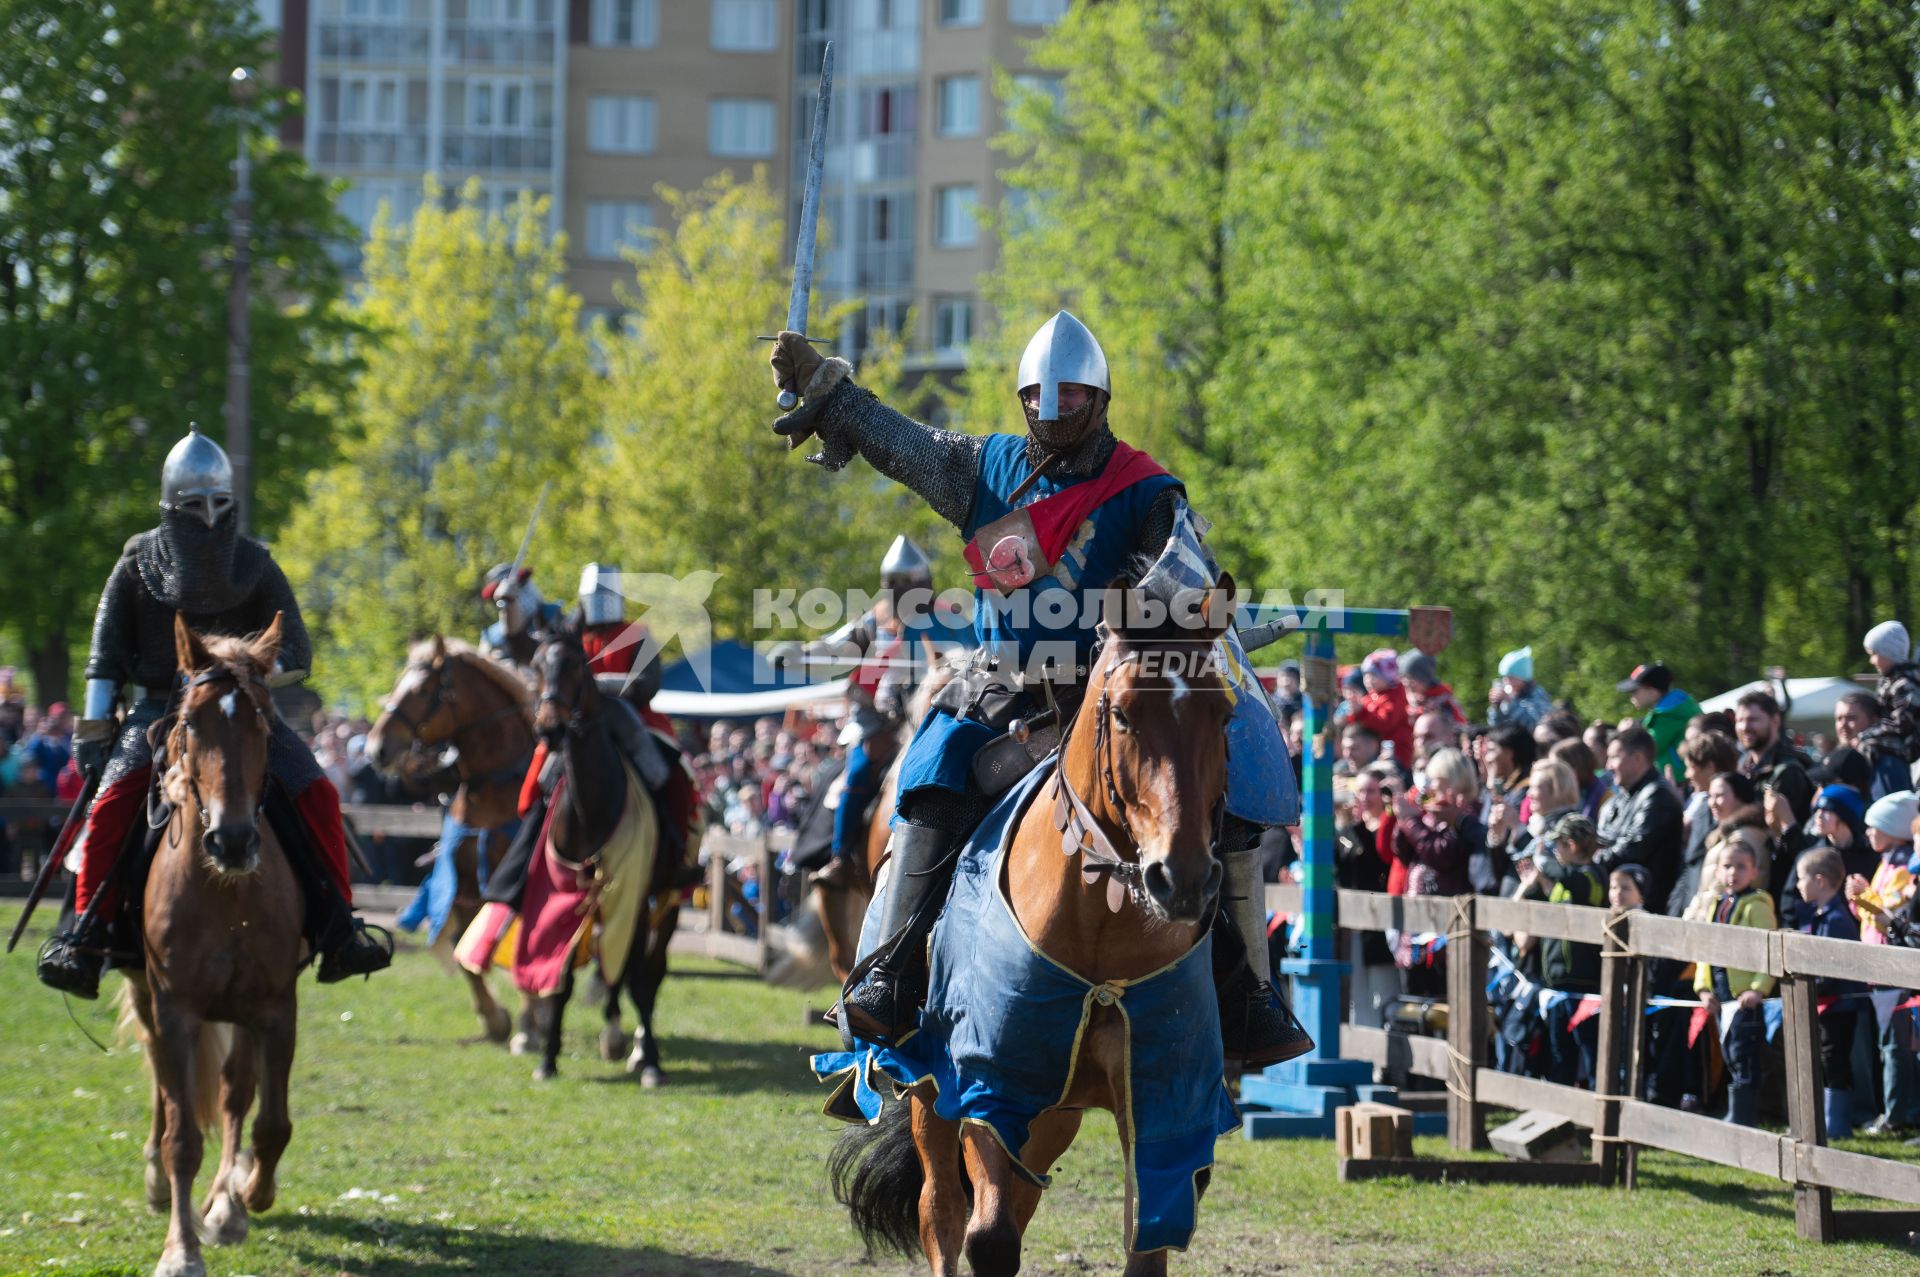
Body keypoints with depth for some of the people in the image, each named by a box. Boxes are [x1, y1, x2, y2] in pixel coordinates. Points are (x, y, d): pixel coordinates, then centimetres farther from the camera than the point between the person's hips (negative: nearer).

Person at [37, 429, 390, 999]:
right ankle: (84, 933, -20)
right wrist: (93, 730, 0)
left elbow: (296, 653, 3)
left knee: (317, 797, -18)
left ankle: (337, 929, -11)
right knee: (113, 799, -27)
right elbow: (107, 653, 8)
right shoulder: (139, 563, 6)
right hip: (159, 707, -1)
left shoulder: (255, 566, 6)